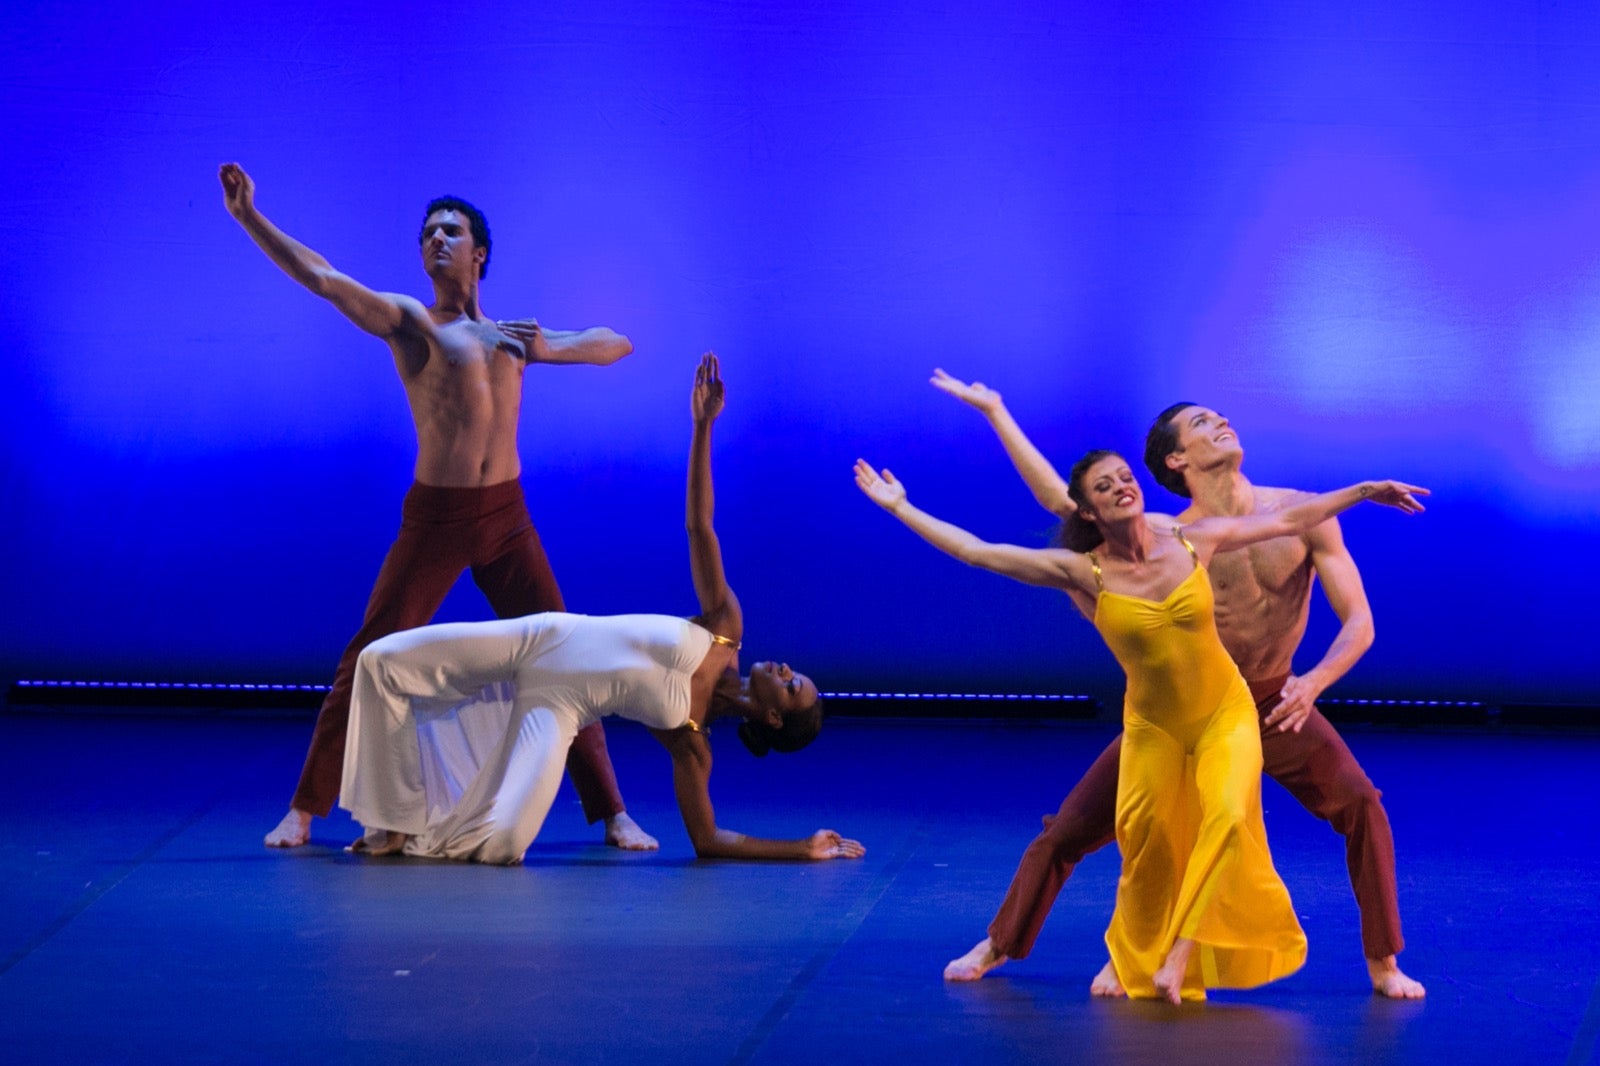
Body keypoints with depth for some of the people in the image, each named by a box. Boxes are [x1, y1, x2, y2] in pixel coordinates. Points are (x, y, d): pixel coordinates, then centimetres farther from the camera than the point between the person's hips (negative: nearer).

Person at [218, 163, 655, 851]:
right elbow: (322, 278, -8)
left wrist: (542, 347, 2)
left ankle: (611, 813, 12)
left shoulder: (514, 334, 16)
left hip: (507, 516, 3)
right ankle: (305, 809, 3)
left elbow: (618, 344, 22)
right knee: (371, 657, -5)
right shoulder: (408, 321, 3)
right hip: (435, 515, -3)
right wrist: (249, 218, -18)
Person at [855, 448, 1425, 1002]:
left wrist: (1365, 490, 0)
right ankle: (1135, 959, 27)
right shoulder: (1082, 572, -15)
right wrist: (902, 508, -17)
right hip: (1152, 725, 0)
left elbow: (1288, 519, 0)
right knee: (1146, 845, 2)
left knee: (1229, 819, -22)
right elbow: (978, 552, -15)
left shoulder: (1194, 541, -11)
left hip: (1224, 713, 0)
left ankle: (1183, 952, -17)